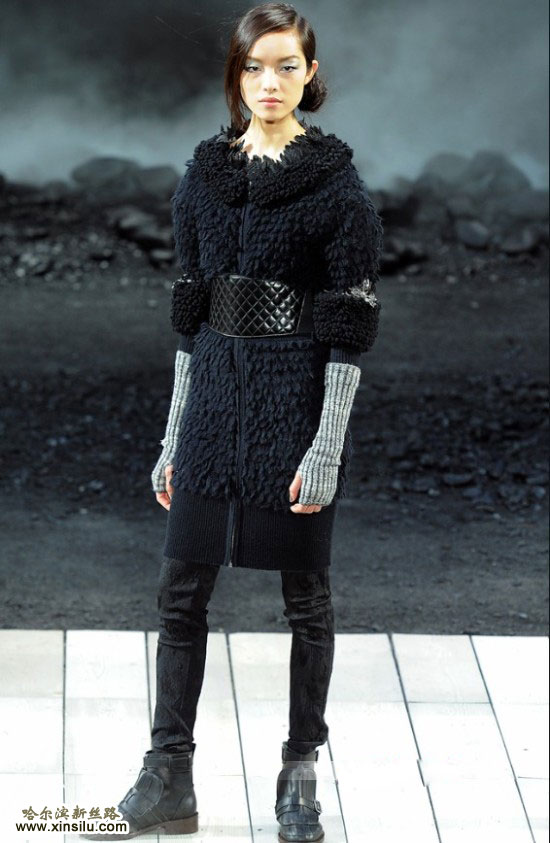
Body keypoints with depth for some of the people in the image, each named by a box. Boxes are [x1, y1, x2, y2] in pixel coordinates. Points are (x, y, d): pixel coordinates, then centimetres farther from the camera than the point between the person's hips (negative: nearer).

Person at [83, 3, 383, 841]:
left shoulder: (334, 183, -7)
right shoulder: (205, 176, 7)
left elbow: (350, 326, -9)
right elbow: (191, 312, 11)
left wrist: (328, 448, -14)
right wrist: (174, 438, 10)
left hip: (298, 396, -5)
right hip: (215, 391, 5)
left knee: (305, 594, 5)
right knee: (182, 589, 4)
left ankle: (301, 775, 17)